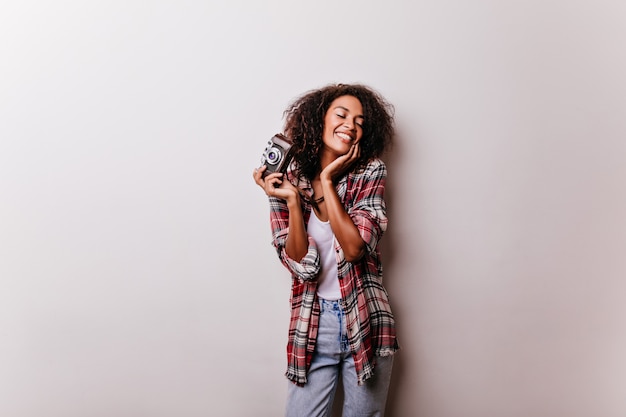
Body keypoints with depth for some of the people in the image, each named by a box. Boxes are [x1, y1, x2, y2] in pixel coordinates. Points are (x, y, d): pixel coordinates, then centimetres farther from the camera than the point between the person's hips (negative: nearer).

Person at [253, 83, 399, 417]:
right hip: (313, 324, 0)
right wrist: (292, 200, -19)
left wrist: (327, 181, -17)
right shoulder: (288, 181, -3)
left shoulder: (370, 172, -4)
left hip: (365, 321, 0)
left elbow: (355, 249, -18)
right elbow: (302, 266, -11)